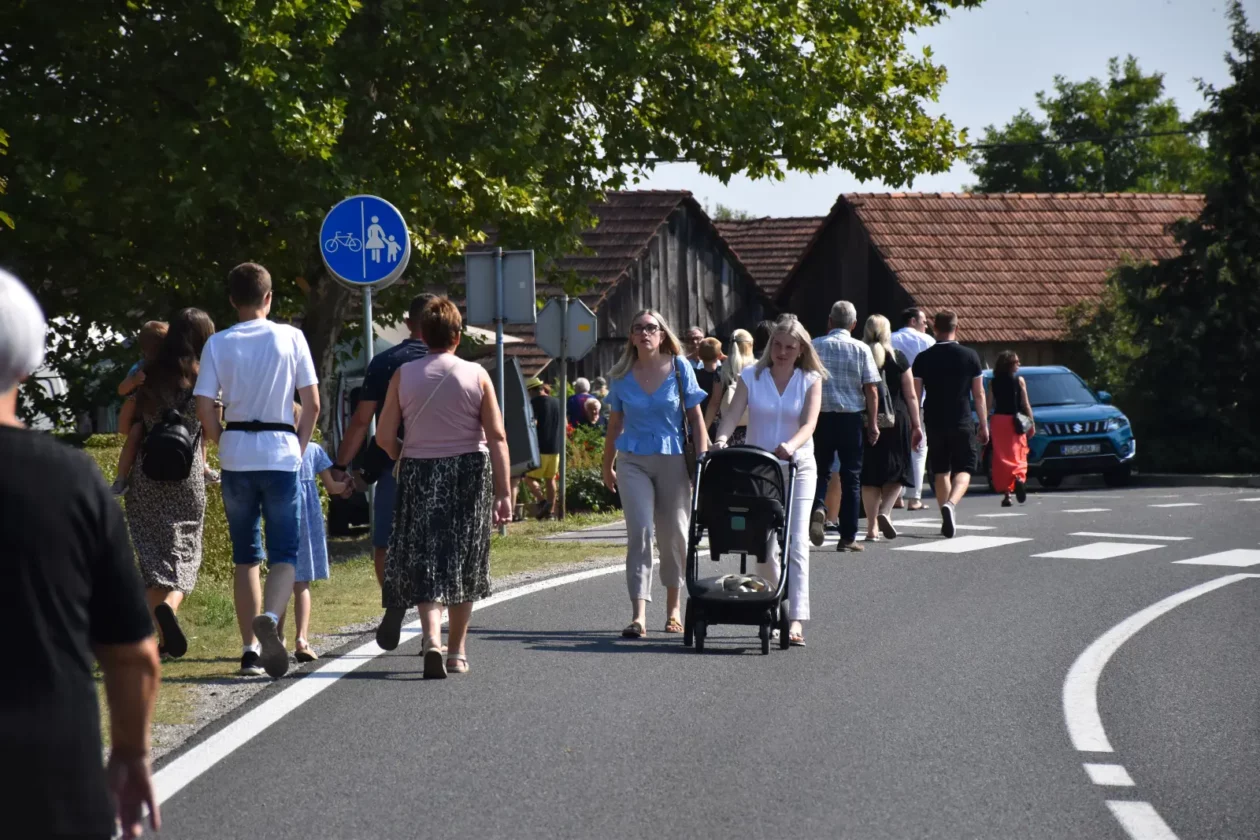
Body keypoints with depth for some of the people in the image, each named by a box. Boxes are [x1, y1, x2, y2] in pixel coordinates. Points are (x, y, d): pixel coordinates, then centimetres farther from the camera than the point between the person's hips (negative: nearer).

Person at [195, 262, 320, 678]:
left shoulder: (218, 344, 0)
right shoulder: (290, 338, -2)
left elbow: (204, 406, -4)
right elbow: (312, 404, -2)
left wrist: (224, 444, 11)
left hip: (236, 456, 2)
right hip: (282, 454, -2)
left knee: (245, 556, 12)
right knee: (284, 554, 2)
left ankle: (250, 648, 10)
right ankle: (269, 618, -27)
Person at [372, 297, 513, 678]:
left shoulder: (403, 376, -1)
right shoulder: (476, 375, -2)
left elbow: (385, 437, -3)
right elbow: (497, 437, -6)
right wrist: (504, 492, -5)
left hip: (419, 474, 0)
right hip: (469, 474, 0)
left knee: (424, 561, 2)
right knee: (463, 562, 12)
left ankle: (432, 639, -21)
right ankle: (457, 652, 19)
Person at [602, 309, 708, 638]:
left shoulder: (679, 368, -1)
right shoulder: (621, 375, 2)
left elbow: (695, 417, 2)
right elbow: (615, 423, 14)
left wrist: (702, 460, -5)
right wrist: (607, 466, 19)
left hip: (673, 459, 0)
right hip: (633, 460, 0)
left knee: (673, 534, 9)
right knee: (640, 532, -12)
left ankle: (674, 606, 28)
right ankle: (639, 616, -18)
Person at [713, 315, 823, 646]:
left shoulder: (810, 381, 1)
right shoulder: (751, 377, 3)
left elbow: (809, 423, -12)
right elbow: (733, 414, -9)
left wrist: (792, 445, -33)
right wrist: (721, 439, -30)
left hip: (797, 468, -2)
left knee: (795, 545, -11)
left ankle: (796, 619, -17)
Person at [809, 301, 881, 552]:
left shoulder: (815, 346, 0)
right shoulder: (861, 350, -1)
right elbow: (871, 390, -3)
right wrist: (872, 423, 5)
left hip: (820, 416, 1)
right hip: (851, 417, -1)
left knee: (821, 471, 14)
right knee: (851, 475, 7)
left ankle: (818, 508, -17)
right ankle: (848, 537, 7)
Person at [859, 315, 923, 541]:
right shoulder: (898, 358, -1)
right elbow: (911, 396, 1)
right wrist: (916, 425, 7)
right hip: (896, 419, -1)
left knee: (869, 475, 7)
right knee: (897, 470, 10)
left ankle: (872, 528, 8)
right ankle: (885, 511, -12)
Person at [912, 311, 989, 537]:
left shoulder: (924, 358, -1)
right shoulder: (970, 356, -2)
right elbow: (979, 394, 2)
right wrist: (984, 424, 10)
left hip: (935, 424, 1)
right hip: (963, 423, -1)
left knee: (941, 472, 14)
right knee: (963, 470, 4)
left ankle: (947, 520, 16)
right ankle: (951, 503, -23)